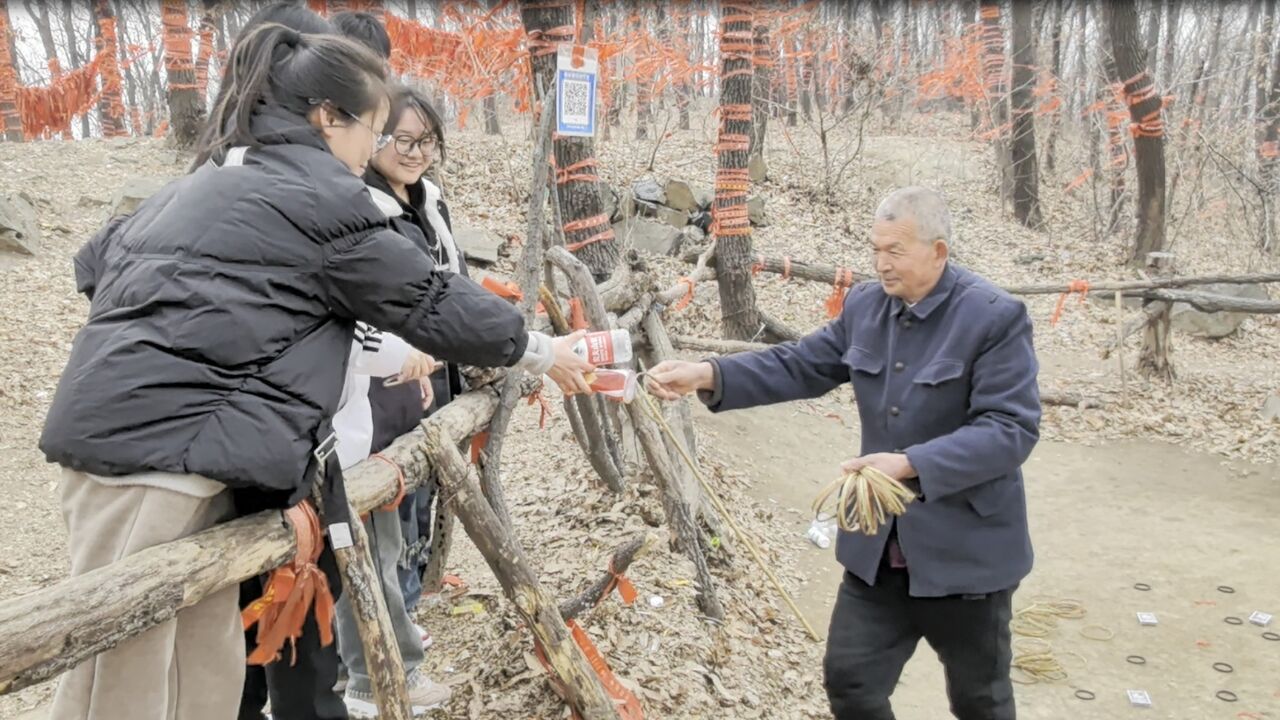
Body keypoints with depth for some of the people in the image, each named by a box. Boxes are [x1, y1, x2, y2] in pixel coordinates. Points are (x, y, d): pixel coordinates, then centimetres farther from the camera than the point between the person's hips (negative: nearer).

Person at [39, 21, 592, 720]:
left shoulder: (213, 178, 22)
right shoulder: (319, 193, -6)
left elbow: (96, 260, 28)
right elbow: (431, 301, -2)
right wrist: (539, 350, 10)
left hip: (125, 421, 10)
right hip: (157, 442, -9)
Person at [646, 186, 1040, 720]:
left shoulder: (995, 317, -17)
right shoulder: (865, 305, 1)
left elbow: (1012, 428, -22)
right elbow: (799, 365, 4)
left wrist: (910, 464, -33)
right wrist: (709, 375, -10)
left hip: (965, 549, -5)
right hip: (878, 545, 5)